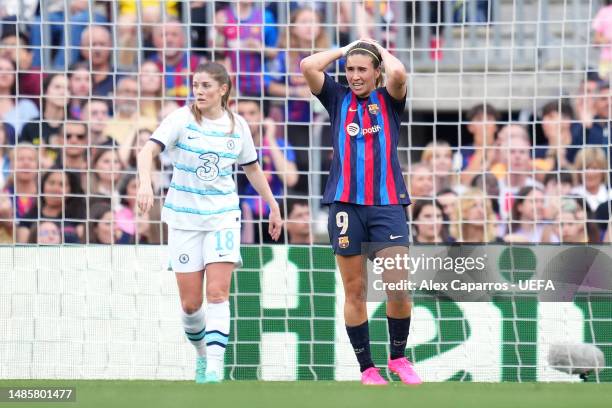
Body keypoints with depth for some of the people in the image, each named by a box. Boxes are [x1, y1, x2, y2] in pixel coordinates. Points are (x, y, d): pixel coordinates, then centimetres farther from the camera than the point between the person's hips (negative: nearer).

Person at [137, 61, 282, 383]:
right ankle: (202, 353, 27)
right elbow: (148, 151, -19)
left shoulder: (238, 126, 2)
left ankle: (214, 367, -18)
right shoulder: (182, 119, -7)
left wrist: (273, 207, 21)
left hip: (223, 217, 1)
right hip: (184, 218, -1)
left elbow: (252, 168, 18)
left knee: (217, 293, -15)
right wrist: (145, 184, -37)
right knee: (190, 303, 0)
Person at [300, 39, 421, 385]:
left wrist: (380, 49, 4)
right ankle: (367, 368, 9)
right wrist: (343, 50, 9)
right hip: (346, 204, 1)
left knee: (398, 286, -10)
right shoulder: (338, 98, 11)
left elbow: (398, 73, -14)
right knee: (355, 290, 1)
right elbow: (308, 66, -2)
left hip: (388, 203, -1)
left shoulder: (389, 100, 8)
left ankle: (399, 357, 9)